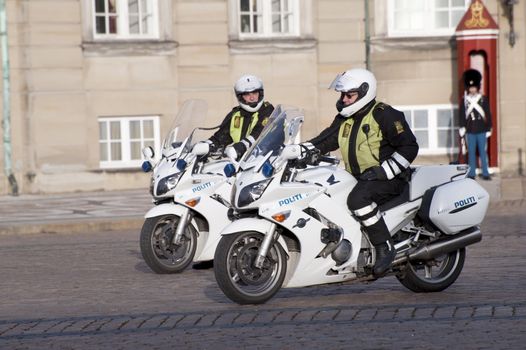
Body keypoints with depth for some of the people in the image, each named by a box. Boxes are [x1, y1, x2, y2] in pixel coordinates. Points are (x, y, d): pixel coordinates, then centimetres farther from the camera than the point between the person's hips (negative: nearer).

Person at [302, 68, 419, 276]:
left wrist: (383, 171, -20)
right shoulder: (344, 120, 15)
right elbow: (323, 142, 12)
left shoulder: (385, 115, -9)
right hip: (358, 178, 9)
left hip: (389, 179, -9)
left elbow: (409, 147, -13)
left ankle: (385, 247, -27)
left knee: (358, 199, -36)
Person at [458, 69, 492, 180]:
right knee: (471, 153, 4)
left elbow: (488, 115, 5)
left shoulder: (483, 99, 3)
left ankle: (485, 173, 7)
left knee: (483, 152, 3)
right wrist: (461, 127, -9)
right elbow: (461, 115, 1)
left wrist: (488, 129, 2)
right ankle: (471, 174, 9)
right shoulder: (464, 100, 3)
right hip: (470, 131, 0)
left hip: (481, 131, 0)